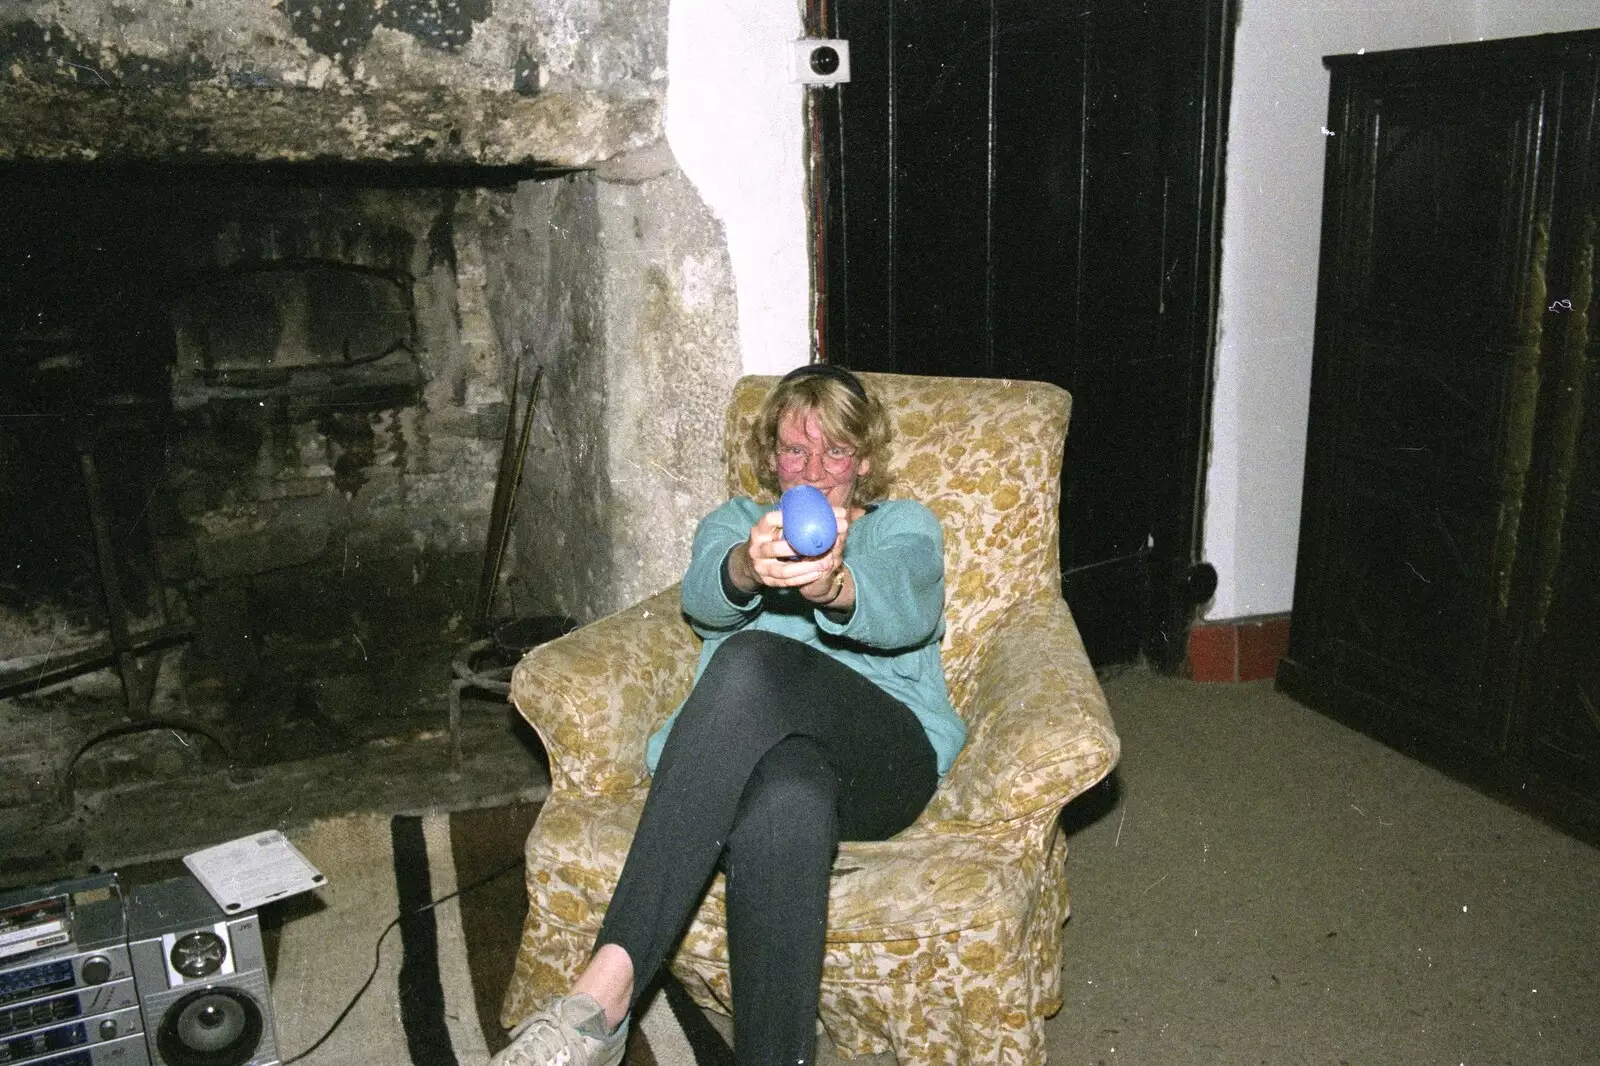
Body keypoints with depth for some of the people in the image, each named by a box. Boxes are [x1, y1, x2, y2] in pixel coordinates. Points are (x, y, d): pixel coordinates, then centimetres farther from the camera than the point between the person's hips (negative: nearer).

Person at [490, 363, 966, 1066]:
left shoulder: (905, 526, 21)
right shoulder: (733, 523, 27)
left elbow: (907, 608, -6)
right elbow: (702, 598, -1)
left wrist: (835, 586, -33)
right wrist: (746, 569, -29)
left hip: (888, 754, -1)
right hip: (732, 755, 1)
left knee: (754, 660, -36)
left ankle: (607, 987, -42)